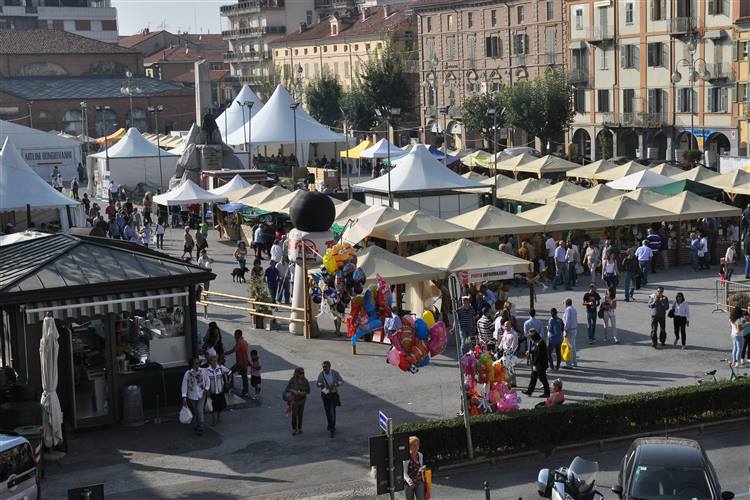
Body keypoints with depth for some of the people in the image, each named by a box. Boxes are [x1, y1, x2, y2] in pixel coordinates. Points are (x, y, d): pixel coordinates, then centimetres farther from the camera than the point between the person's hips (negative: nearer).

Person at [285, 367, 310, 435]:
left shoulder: (305, 381, -3)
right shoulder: (292, 380, -10)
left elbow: (308, 391, 2)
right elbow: (287, 388, -3)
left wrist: (302, 393, -16)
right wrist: (294, 391, -19)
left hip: (302, 399, 2)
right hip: (294, 399, -2)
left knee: (300, 414, 8)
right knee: (294, 414, -7)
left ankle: (299, 428, 22)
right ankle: (294, 429, 2)